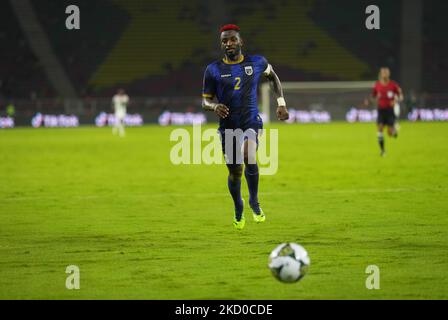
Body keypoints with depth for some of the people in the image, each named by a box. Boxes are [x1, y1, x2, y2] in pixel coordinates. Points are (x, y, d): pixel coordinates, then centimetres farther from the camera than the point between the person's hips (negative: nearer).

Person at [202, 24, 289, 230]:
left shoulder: (256, 63, 1)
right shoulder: (213, 70, -1)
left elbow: (273, 76, 22)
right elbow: (205, 100, 5)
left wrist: (281, 103, 15)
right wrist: (214, 106, -18)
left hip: (251, 121, -2)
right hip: (228, 125, 2)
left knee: (248, 156, -30)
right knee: (235, 172, 7)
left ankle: (254, 202, -9)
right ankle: (238, 210, 38)